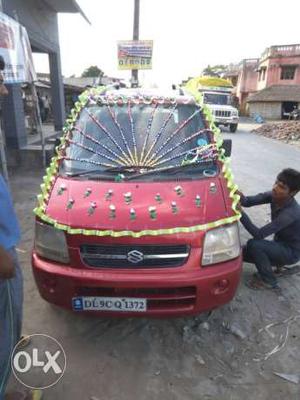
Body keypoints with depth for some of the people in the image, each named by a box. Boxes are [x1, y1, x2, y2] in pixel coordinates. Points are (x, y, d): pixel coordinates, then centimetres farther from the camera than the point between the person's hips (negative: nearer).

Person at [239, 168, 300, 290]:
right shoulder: (274, 195, -15)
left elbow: (258, 234, -37)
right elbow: (249, 201, -16)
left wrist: (240, 212, -44)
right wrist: (241, 197, -40)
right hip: (279, 244, 7)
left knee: (253, 244, -27)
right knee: (243, 252, 0)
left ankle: (269, 281, -6)